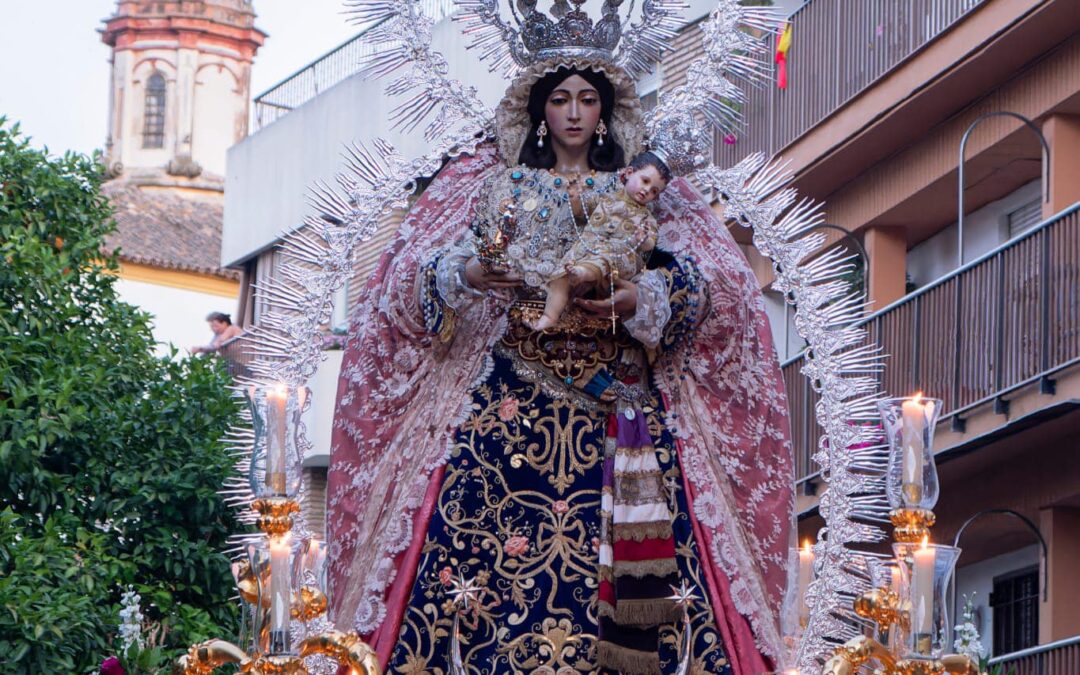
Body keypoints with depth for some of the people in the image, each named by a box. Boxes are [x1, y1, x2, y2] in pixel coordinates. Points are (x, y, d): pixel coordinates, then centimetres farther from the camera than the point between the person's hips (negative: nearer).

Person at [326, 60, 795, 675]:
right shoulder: (495, 181, 16)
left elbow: (704, 280, 4)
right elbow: (421, 270, 7)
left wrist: (641, 300, -14)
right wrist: (465, 274, -15)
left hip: (617, 391, 0)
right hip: (512, 386, 0)